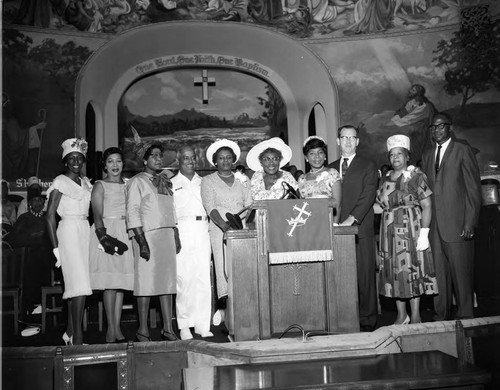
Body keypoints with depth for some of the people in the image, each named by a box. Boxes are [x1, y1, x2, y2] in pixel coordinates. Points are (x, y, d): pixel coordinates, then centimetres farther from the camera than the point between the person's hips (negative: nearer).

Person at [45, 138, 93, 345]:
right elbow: (50, 215, -7)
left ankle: (70, 332, 17)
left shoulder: (85, 182, 16)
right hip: (69, 231, -6)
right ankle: (77, 335, -6)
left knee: (75, 286, 8)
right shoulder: (60, 182, -2)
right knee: (80, 284, -12)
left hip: (85, 231, 6)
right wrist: (56, 247, -11)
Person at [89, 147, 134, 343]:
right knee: (110, 282, -9)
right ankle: (111, 329, -3)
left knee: (121, 282, 3)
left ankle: (117, 328, 8)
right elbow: (97, 215, -6)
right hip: (106, 232, -5)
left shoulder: (127, 185, 17)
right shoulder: (100, 185, 3)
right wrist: (104, 236, -19)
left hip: (124, 234, 5)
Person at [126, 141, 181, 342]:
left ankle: (168, 329, 9)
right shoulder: (137, 182, -1)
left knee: (167, 280, 4)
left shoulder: (166, 181, 19)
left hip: (167, 235, 6)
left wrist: (176, 237, 12)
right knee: (146, 282, -5)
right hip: (147, 235, -6)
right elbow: (132, 213, -8)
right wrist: (142, 241, -16)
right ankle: (143, 331, 3)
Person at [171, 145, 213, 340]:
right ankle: (184, 326, 1)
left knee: (204, 278, -1)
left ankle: (203, 325, 4)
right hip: (182, 231, -3)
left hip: (202, 231, 3)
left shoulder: (203, 182, 19)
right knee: (183, 279, -6)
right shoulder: (172, 184, 10)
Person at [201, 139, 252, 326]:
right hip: (219, 229, -2)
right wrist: (224, 224, -20)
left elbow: (250, 204, 11)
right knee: (224, 267, -14)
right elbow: (210, 207, -3)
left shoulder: (243, 180, 18)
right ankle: (225, 305, -15)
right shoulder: (208, 180, 11)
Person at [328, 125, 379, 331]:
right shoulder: (330, 168, 19)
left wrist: (351, 219, -17)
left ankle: (367, 321, 8)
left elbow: (368, 195, -6)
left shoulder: (368, 166, 6)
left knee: (364, 275, -2)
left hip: (360, 229, -3)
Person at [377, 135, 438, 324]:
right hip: (390, 232, 5)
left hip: (411, 230, -5)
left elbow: (427, 206, -8)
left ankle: (416, 316, 9)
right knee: (394, 272, 6)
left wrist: (424, 233, -15)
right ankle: (401, 315, 16)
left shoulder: (416, 176, -3)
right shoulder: (384, 180, 13)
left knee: (412, 270, -2)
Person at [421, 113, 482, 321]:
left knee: (461, 272, 0)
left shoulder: (462, 149, 1)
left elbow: (474, 187, -4)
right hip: (435, 225, 5)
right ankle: (441, 315, 17)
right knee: (439, 272, 7)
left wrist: (470, 222, -11)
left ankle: (465, 317, 12)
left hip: (457, 223, -5)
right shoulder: (427, 155, 17)